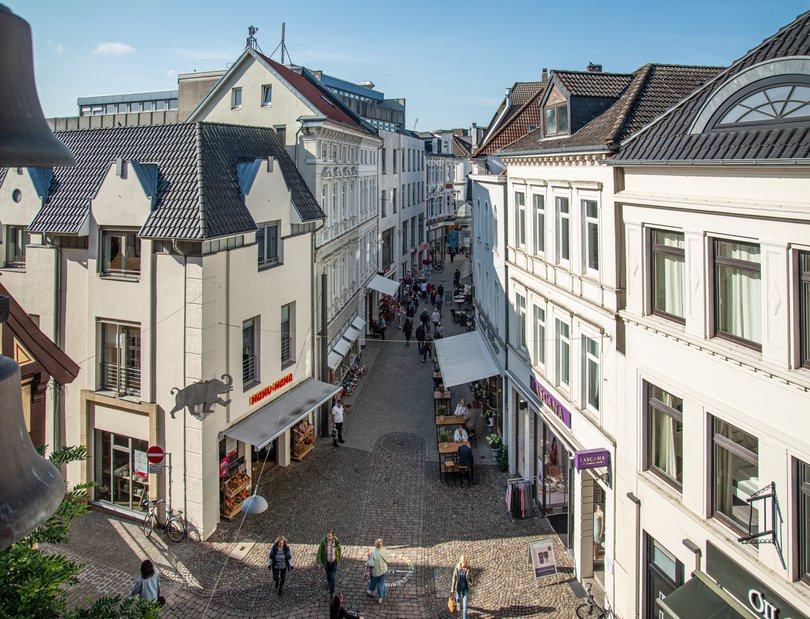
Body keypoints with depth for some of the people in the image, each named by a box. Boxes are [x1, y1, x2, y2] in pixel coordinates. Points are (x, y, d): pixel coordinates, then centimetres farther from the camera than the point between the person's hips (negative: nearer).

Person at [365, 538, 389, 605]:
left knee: (373, 581, 26)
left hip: (376, 571, -3)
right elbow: (386, 560, -3)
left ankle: (371, 592, 53)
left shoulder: (374, 553, -32)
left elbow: (371, 564, -28)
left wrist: (369, 557, -13)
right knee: (381, 583, 21)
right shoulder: (384, 551, -18)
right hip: (384, 570, 3)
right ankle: (380, 598, 35)